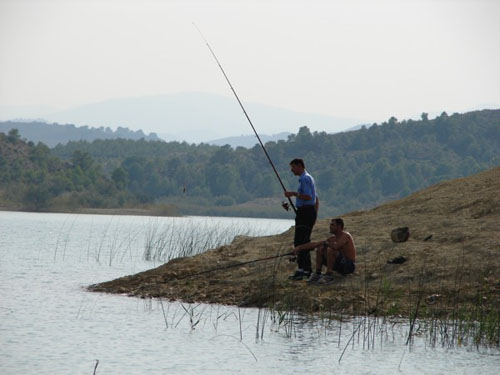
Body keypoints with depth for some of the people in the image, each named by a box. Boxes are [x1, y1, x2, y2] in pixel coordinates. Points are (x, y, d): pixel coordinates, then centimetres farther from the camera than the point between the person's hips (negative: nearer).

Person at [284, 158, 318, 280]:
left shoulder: (305, 179, -11)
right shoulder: (308, 178, 22)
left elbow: (308, 197, -22)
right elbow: (316, 199, 27)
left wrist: (294, 194, -15)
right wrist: (314, 215, 26)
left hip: (305, 212, -11)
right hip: (310, 212, 11)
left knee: (299, 242, -15)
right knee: (304, 242, 12)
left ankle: (301, 269, -21)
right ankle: (307, 270, 14)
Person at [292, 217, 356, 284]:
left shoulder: (345, 235, -15)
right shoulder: (333, 238, 9)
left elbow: (336, 246, -36)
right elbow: (315, 244, 11)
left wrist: (325, 243, -16)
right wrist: (300, 247, 4)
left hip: (349, 266, -8)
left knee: (330, 250, -30)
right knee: (320, 249, 0)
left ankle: (329, 275, -24)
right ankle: (317, 274, -5)